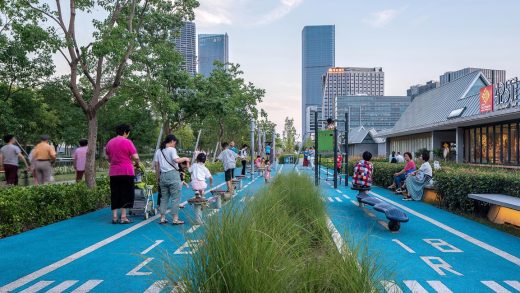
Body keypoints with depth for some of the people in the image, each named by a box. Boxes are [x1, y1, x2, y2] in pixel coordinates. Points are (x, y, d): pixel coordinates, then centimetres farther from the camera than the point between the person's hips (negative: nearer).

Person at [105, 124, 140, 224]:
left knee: (115, 194, 10)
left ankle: (114, 217, 11)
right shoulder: (127, 142, -8)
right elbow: (135, 157, -11)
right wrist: (137, 164, 7)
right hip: (126, 171, -5)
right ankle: (123, 217, 2)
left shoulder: (110, 142, 11)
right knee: (126, 194, 2)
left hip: (113, 172, 5)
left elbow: (107, 157, 18)